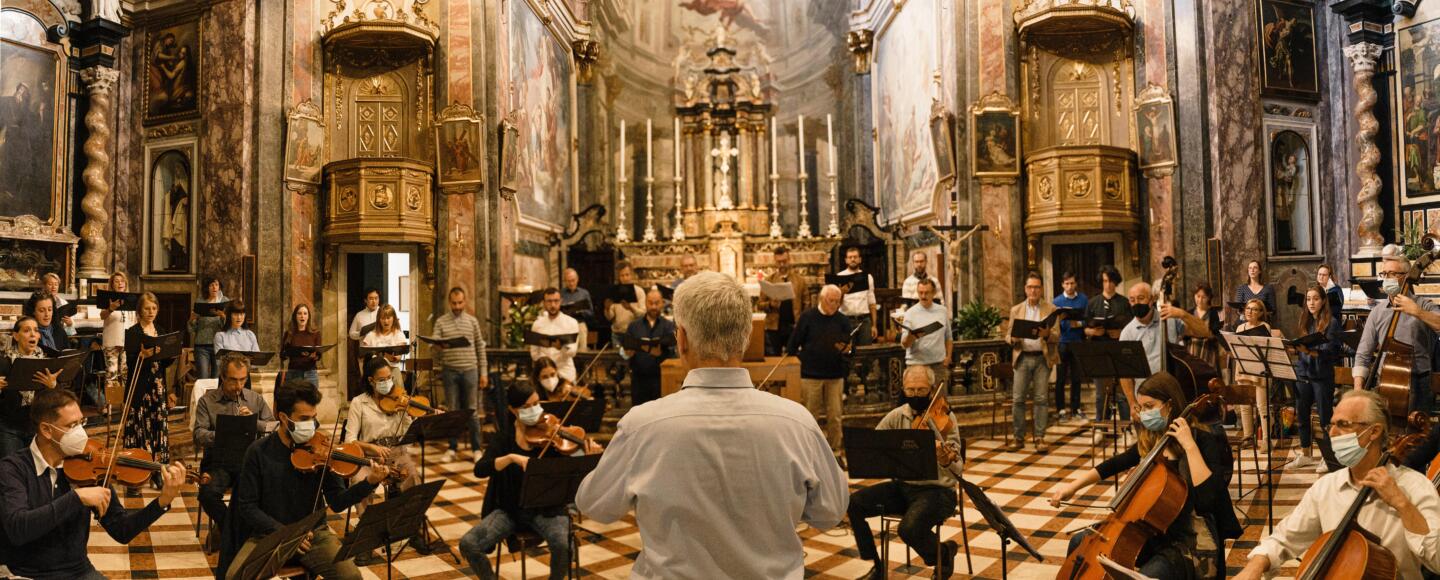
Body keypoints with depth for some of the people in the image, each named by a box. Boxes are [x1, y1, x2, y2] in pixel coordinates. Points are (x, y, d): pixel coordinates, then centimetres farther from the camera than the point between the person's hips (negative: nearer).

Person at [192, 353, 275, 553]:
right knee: (208, 493, -32)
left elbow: (275, 428, 7)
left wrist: (255, 421, -11)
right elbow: (199, 436, -4)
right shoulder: (206, 401, 7)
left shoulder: (256, 399, 14)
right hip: (218, 462, -1)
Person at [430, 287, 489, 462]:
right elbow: (434, 344, -3)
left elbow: (480, 347, 9)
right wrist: (437, 346, -28)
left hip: (470, 370, 0)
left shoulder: (472, 321, 6)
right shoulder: (441, 322, 4)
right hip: (450, 370, 0)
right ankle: (452, 448, 16)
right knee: (452, 411, 7)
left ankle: (476, 449, 13)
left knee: (472, 411, 5)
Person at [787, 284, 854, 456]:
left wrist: (846, 347, -19)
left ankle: (834, 448, 16)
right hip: (811, 374, -2)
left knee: (835, 415, 4)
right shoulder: (807, 317, -3)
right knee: (811, 415, 6)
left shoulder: (842, 320, 4)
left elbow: (850, 344, 2)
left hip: (835, 375, 2)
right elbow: (794, 343, 0)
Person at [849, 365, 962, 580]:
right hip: (902, 486, 5)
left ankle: (944, 554, 4)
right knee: (854, 503, -13)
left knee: (910, 528, -33)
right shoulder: (897, 416, 1)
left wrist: (946, 460, -47)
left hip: (937, 490, -5)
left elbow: (956, 468, -23)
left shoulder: (944, 417, -14)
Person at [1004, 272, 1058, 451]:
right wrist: (1013, 339, -13)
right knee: (1018, 399, -2)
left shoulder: (1051, 309, 6)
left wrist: (1047, 335, -20)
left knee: (1041, 399, -3)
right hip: (1022, 357, 1)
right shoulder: (1016, 310, 12)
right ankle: (1019, 437, 5)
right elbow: (1008, 335, 10)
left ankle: (1040, 438, 3)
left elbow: (1057, 337, 2)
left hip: (1042, 358, -1)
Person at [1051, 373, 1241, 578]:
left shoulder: (1202, 439, -14)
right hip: (1153, 531, 7)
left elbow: (1209, 498, -27)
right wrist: (1073, 486, 6)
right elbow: (1115, 464, 16)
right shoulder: (1150, 439, 7)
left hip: (1192, 542, -7)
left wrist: (1190, 446, -28)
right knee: (1080, 543, 3)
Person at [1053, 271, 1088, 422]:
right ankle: (1061, 410, 7)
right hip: (1062, 342, -1)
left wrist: (1079, 324, -16)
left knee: (1076, 378, 8)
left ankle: (1076, 409, 16)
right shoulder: (1056, 301, 2)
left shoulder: (1083, 299, 4)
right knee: (1061, 378, 2)